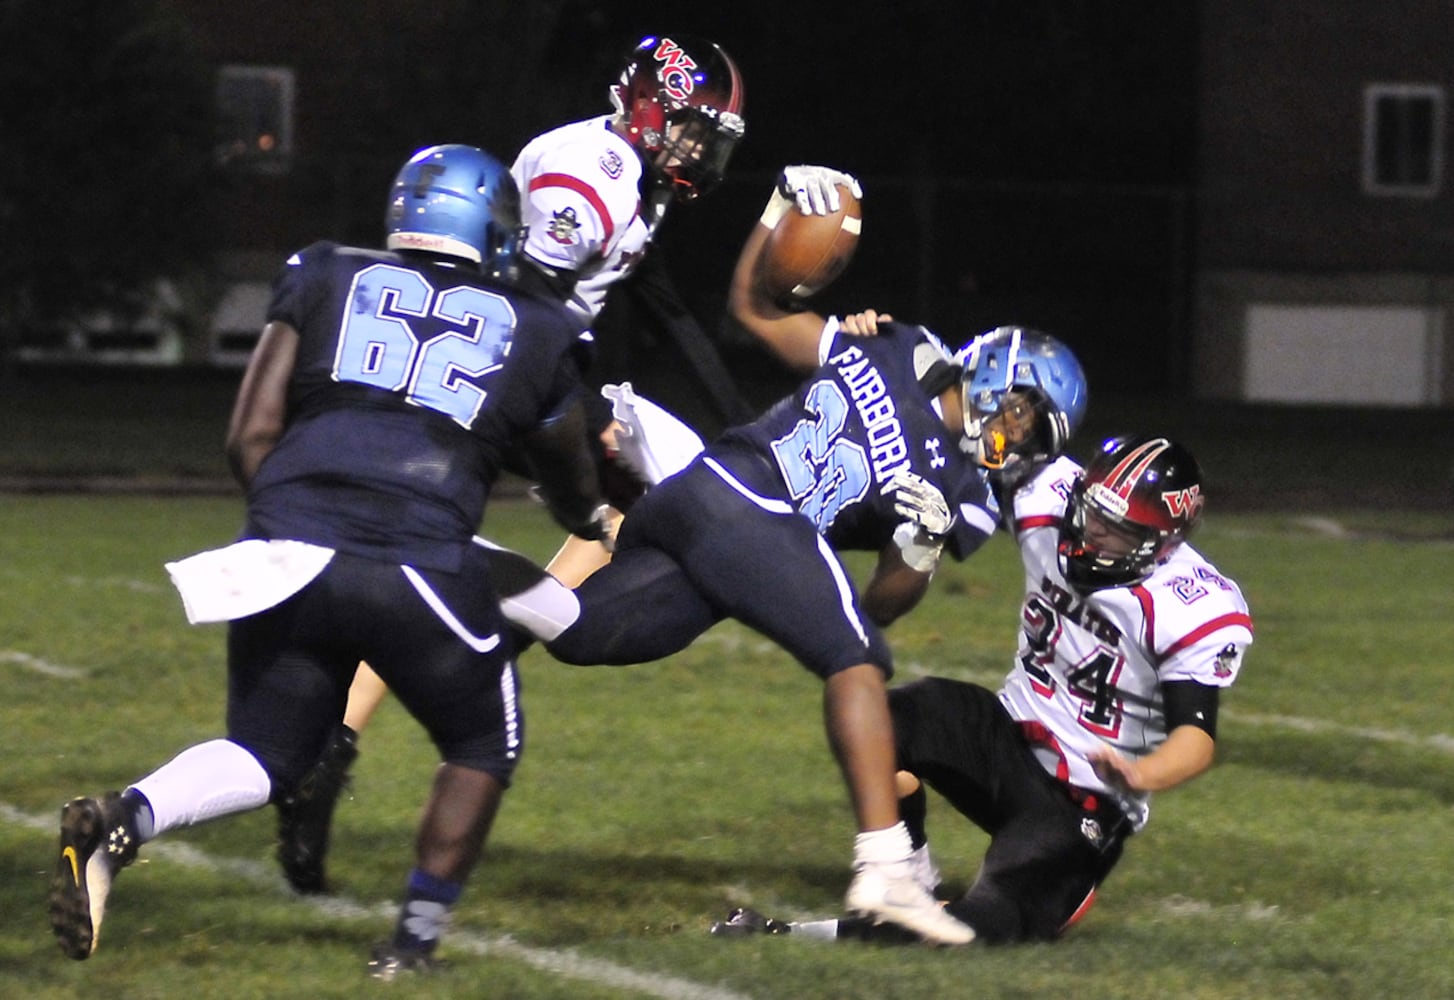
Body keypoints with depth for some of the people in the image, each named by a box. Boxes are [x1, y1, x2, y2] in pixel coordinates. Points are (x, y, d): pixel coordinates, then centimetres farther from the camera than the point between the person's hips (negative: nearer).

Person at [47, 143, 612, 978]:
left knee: (266, 752, 16)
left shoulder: (327, 281, 17)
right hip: (420, 572, -2)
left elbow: (251, 433, 10)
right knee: (483, 747, 23)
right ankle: (416, 937, 14)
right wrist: (595, 520, 60)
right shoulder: (534, 335, 18)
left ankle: (124, 822, -12)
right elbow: (572, 485, 37)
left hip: (288, 555, 2)